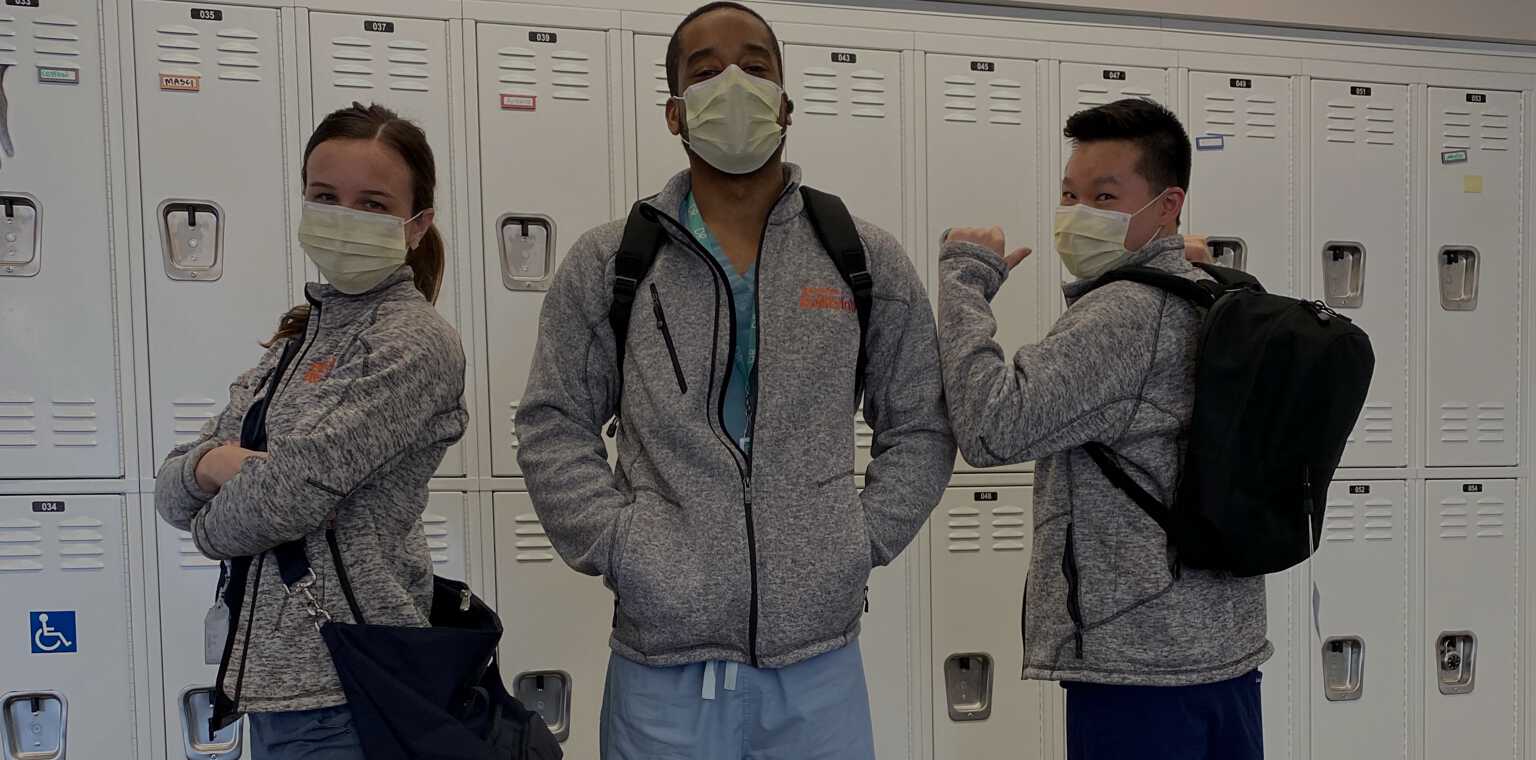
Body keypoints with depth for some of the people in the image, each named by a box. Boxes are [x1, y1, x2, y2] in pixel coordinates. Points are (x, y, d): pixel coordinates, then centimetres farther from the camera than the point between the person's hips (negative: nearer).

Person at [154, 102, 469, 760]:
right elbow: (170, 489, 8)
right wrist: (216, 462, -14)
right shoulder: (299, 338, 9)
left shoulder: (417, 342, -15)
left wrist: (210, 523, -1)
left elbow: (287, 496, -22)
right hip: (271, 679, 8)